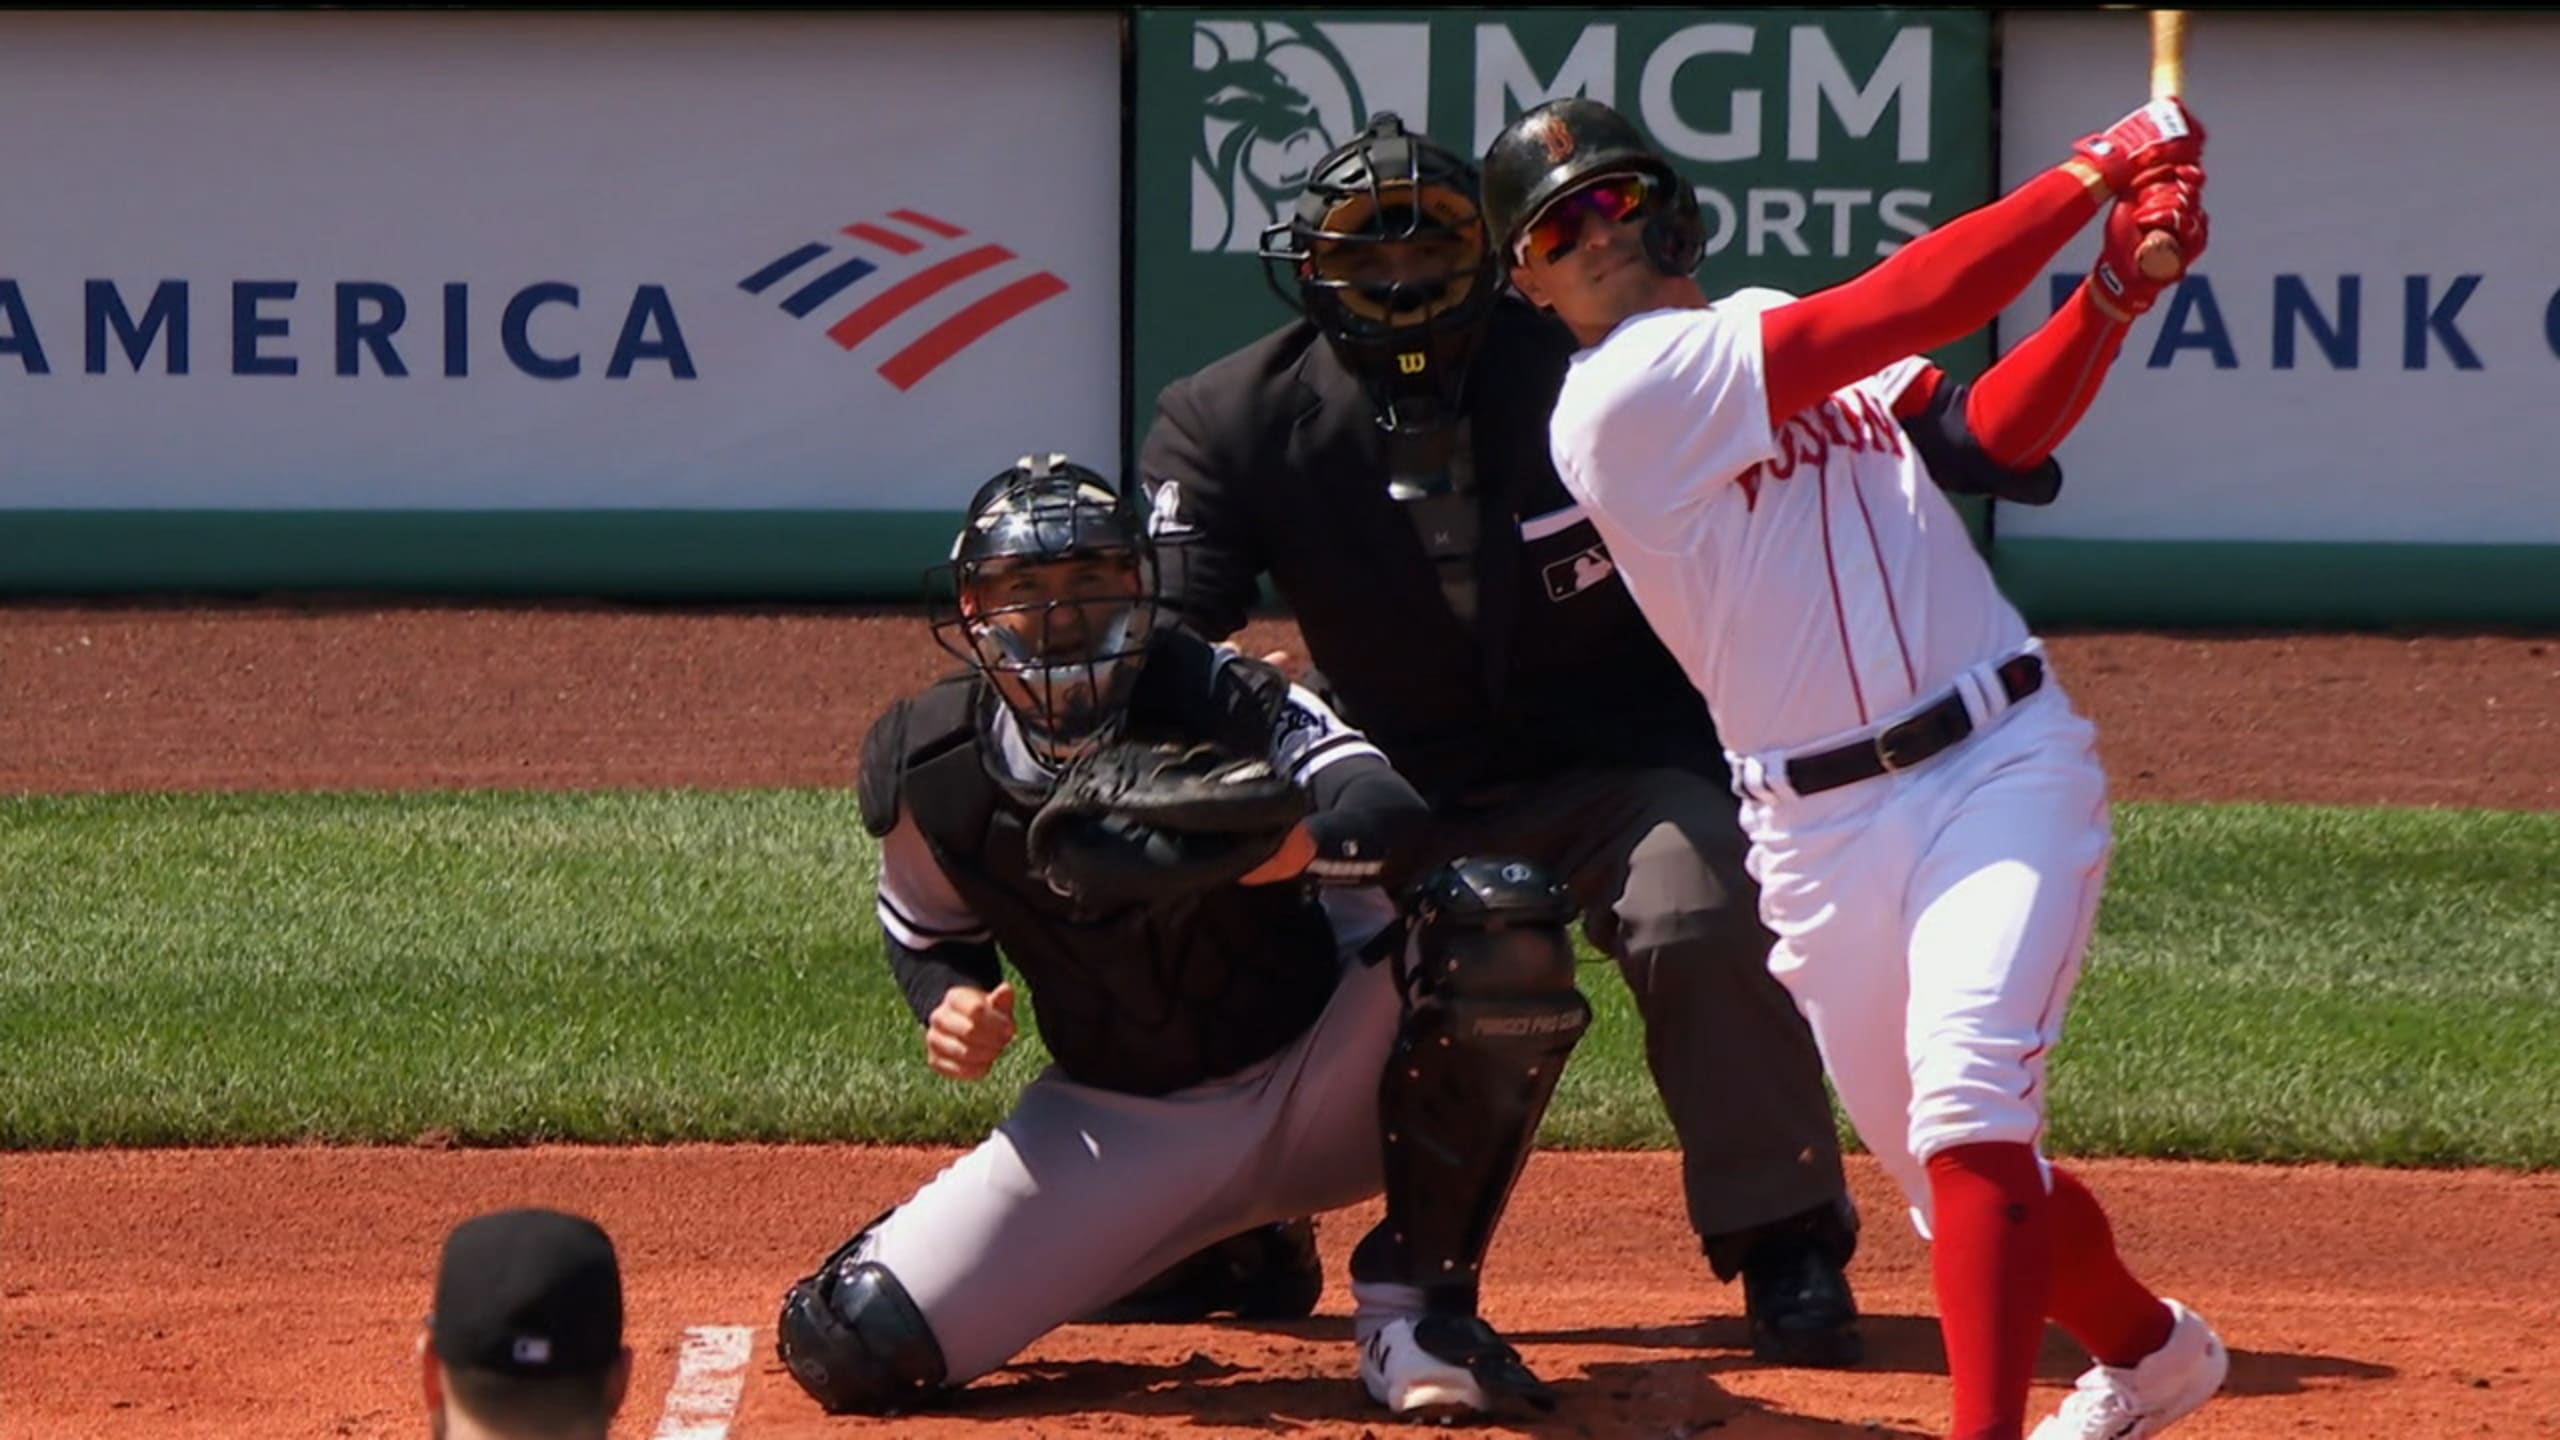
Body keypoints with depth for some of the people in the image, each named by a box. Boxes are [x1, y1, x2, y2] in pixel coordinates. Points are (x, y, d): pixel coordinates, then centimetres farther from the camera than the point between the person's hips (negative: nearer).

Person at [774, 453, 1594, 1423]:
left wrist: (1301, 842, -58)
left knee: (1501, 917, -32)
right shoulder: (932, 770, -9)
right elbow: (930, 935, 11)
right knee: (851, 1348, -14)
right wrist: (946, 1006, -12)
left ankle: (1416, 1307, -16)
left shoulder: (1209, 696, -20)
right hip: (1117, 1128, 2)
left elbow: (1390, 810, -36)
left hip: (1321, 1075, -2)